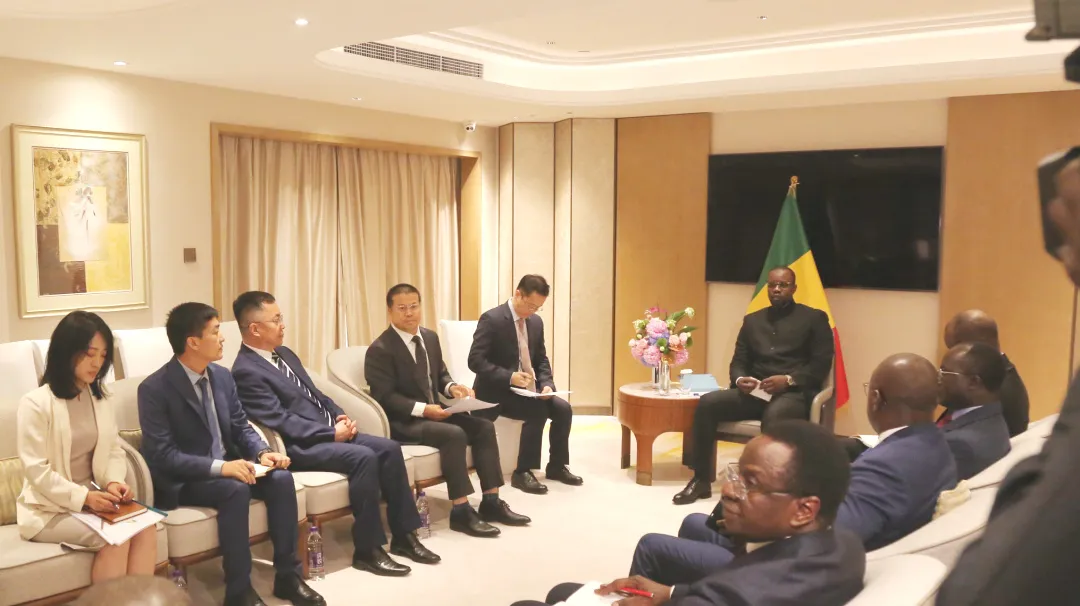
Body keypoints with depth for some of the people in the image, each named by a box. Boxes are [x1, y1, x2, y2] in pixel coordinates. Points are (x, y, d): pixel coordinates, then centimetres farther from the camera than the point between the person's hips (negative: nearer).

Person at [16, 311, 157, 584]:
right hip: (49, 509, -5)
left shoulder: (101, 399, 10)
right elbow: (36, 471, -15)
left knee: (145, 530, -23)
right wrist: (83, 497, -22)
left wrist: (113, 482, -10)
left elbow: (115, 451, 11)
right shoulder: (35, 404, -10)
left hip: (93, 499, 5)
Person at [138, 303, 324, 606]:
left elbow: (241, 426, 10)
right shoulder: (155, 388, -17)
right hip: (182, 480, -6)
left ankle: (288, 576, -8)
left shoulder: (222, 376, 5)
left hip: (227, 467, 7)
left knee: (281, 478, -19)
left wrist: (262, 452, -12)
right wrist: (219, 467, -32)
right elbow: (163, 455, -22)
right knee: (235, 490, -34)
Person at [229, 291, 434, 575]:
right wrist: (332, 432, -18)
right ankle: (367, 550, -18)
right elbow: (282, 422, -19)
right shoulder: (246, 371, -13)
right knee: (364, 457, -29)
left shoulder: (284, 354, 16)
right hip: (300, 445, -9)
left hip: (329, 431, 9)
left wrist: (341, 417, 3)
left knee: (389, 448, -8)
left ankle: (404, 535, -1)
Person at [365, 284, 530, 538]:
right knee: (454, 434, -32)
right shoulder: (380, 350, -13)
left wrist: (452, 387, -5)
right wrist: (422, 409, -28)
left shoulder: (430, 337, 11)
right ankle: (461, 511, -24)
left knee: (484, 426, -11)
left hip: (432, 411, 8)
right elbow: (384, 397, -18)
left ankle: (491, 502, -6)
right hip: (402, 421, -8)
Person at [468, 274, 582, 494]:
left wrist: (546, 383, -7)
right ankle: (522, 472, -16)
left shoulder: (536, 322, 6)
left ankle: (557, 466, 5)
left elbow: (541, 360, 13)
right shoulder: (492, 319, -17)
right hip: (496, 391, -7)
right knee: (538, 411, -28)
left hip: (527, 388, 7)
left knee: (563, 409, -12)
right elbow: (475, 361, -20)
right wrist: (509, 377, -30)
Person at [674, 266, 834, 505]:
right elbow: (738, 361, 17)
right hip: (754, 393, 5)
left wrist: (788, 380, -18)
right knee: (707, 403, -21)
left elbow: (821, 365, -1)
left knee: (774, 416, -40)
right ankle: (701, 480, -13)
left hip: (794, 393, -4)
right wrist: (740, 380, -8)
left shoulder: (814, 318, 8)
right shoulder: (752, 321, 21)